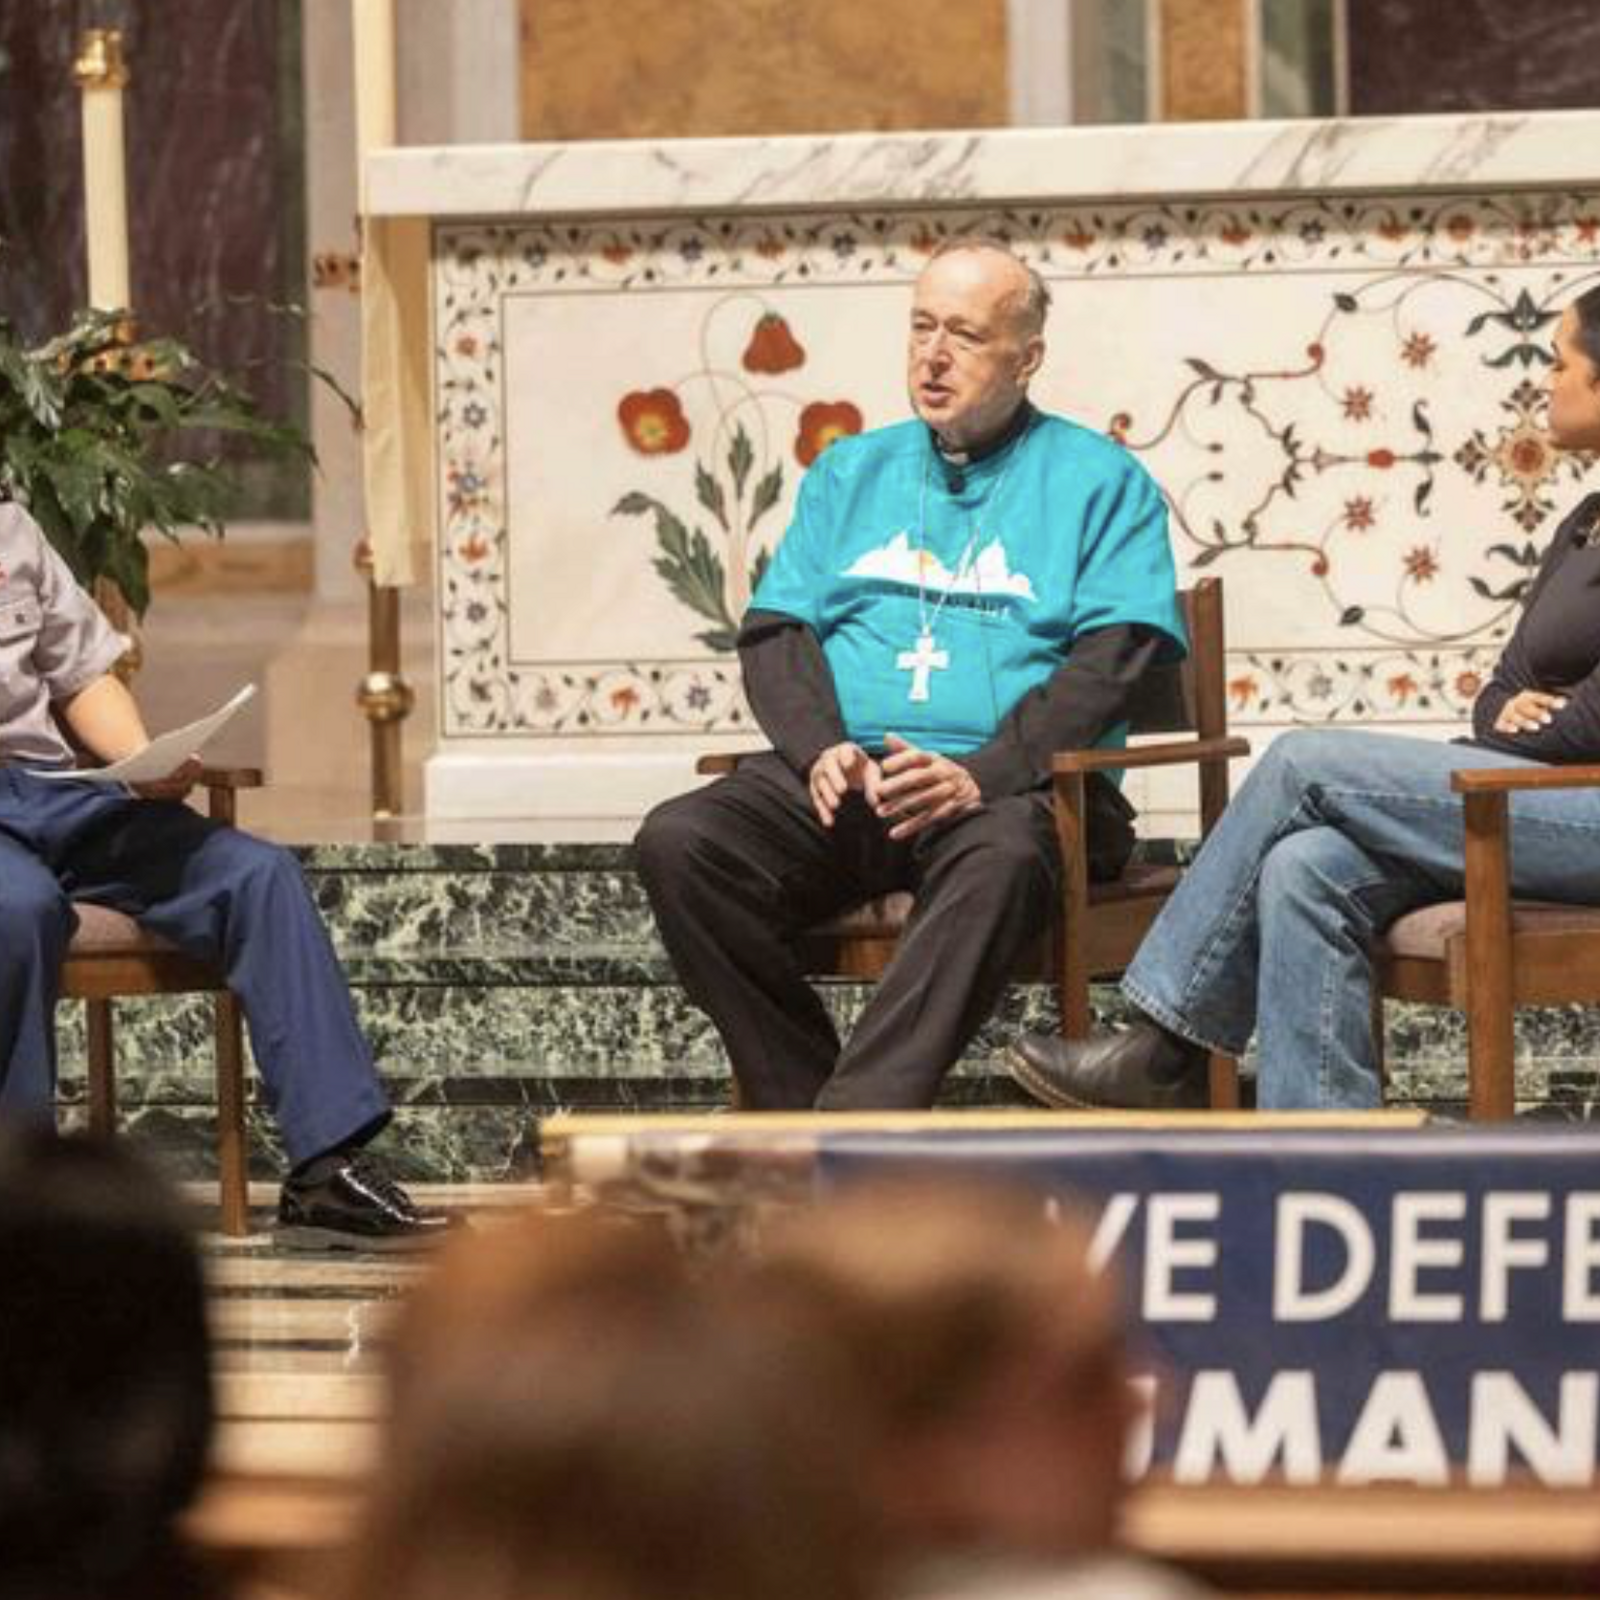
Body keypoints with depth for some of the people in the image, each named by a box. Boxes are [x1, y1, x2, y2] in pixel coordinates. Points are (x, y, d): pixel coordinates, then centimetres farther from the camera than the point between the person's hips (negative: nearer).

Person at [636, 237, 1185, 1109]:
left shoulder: (1100, 480, 10)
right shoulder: (850, 472, 24)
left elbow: (1113, 659, -2)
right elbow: (775, 632, 15)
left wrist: (979, 775, -18)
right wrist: (820, 748, -8)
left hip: (1008, 785, -4)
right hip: (843, 780, 4)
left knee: (1002, 859, -40)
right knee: (677, 842, -24)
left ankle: (846, 1134, -48)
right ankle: (804, 1104, -23)